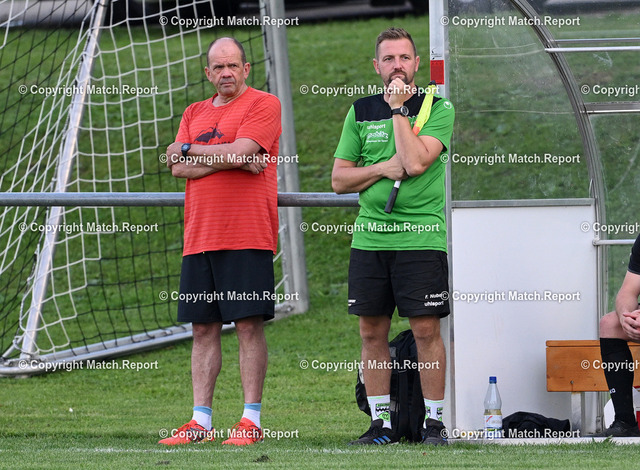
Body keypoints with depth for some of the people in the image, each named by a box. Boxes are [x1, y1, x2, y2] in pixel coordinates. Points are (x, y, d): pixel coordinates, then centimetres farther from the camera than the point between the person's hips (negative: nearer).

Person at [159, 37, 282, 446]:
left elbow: (240, 152, -13)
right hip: (200, 237, 6)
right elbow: (178, 168, 5)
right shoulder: (194, 114, 18)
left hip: (246, 237, -6)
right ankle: (201, 421, 8)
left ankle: (252, 420, -5)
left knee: (249, 324, -7)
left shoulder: (263, 105, 0)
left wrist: (190, 150, 0)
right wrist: (229, 158, -9)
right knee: (203, 327, 5)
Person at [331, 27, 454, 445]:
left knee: (426, 330, -4)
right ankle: (381, 422, 12)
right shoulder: (361, 112, 12)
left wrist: (398, 109, -9)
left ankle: (435, 421, 3)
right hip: (370, 236, 4)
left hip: (421, 236, -4)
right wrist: (382, 168, -7)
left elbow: (416, 162, -16)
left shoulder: (438, 108, 0)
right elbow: (339, 179, 10)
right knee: (372, 331, 5)